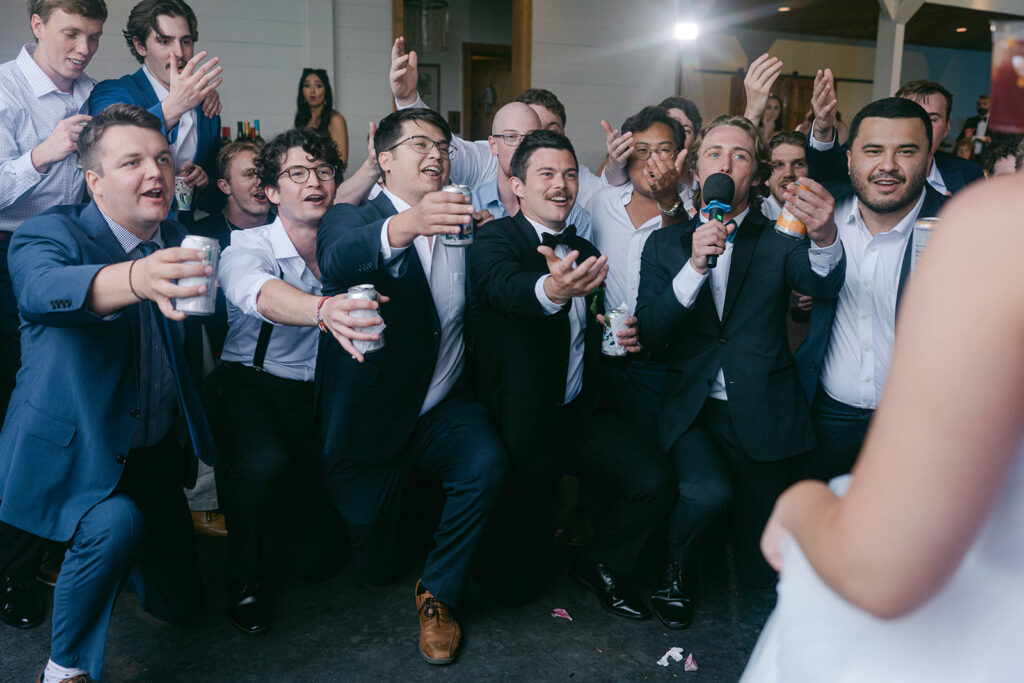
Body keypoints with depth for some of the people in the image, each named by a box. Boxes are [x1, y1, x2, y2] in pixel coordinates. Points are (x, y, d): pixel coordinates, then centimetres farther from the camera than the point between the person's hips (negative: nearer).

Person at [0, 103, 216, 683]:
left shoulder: (181, 243, 0)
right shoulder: (50, 235, -16)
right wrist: (137, 279, -61)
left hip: (155, 454, 5)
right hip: (73, 455, -5)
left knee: (182, 604, 12)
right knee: (116, 524, -36)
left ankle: (82, 552, 42)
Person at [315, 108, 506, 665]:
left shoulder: (460, 224, 10)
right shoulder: (348, 219, -6)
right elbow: (338, 262, -32)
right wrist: (403, 227, -49)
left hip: (444, 409, 3)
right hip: (372, 425, -2)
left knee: (487, 463, -31)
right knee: (375, 567, 8)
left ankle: (438, 593, -6)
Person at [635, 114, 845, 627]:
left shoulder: (778, 242, 3)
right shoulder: (665, 243, 6)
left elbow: (823, 284, -19)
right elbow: (649, 336, -6)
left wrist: (825, 238, -41)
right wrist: (694, 267, -19)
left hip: (762, 413, 0)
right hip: (692, 407, 0)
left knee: (761, 570, 6)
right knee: (708, 490, -28)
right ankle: (676, 566, 4)